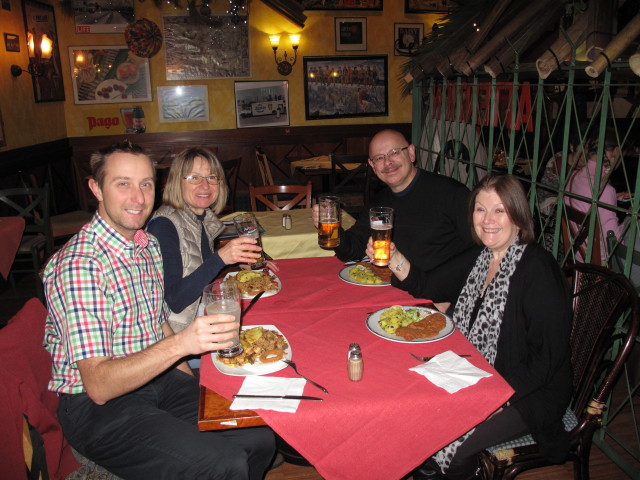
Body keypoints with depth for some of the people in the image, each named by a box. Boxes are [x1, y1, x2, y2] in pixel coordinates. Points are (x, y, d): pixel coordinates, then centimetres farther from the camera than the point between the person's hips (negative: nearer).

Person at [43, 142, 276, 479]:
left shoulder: (148, 245, 5)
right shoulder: (80, 264, -22)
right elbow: (98, 385, -26)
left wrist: (194, 388, 5)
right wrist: (179, 344, -38)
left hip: (157, 380, 7)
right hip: (97, 406, -7)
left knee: (260, 439, -5)